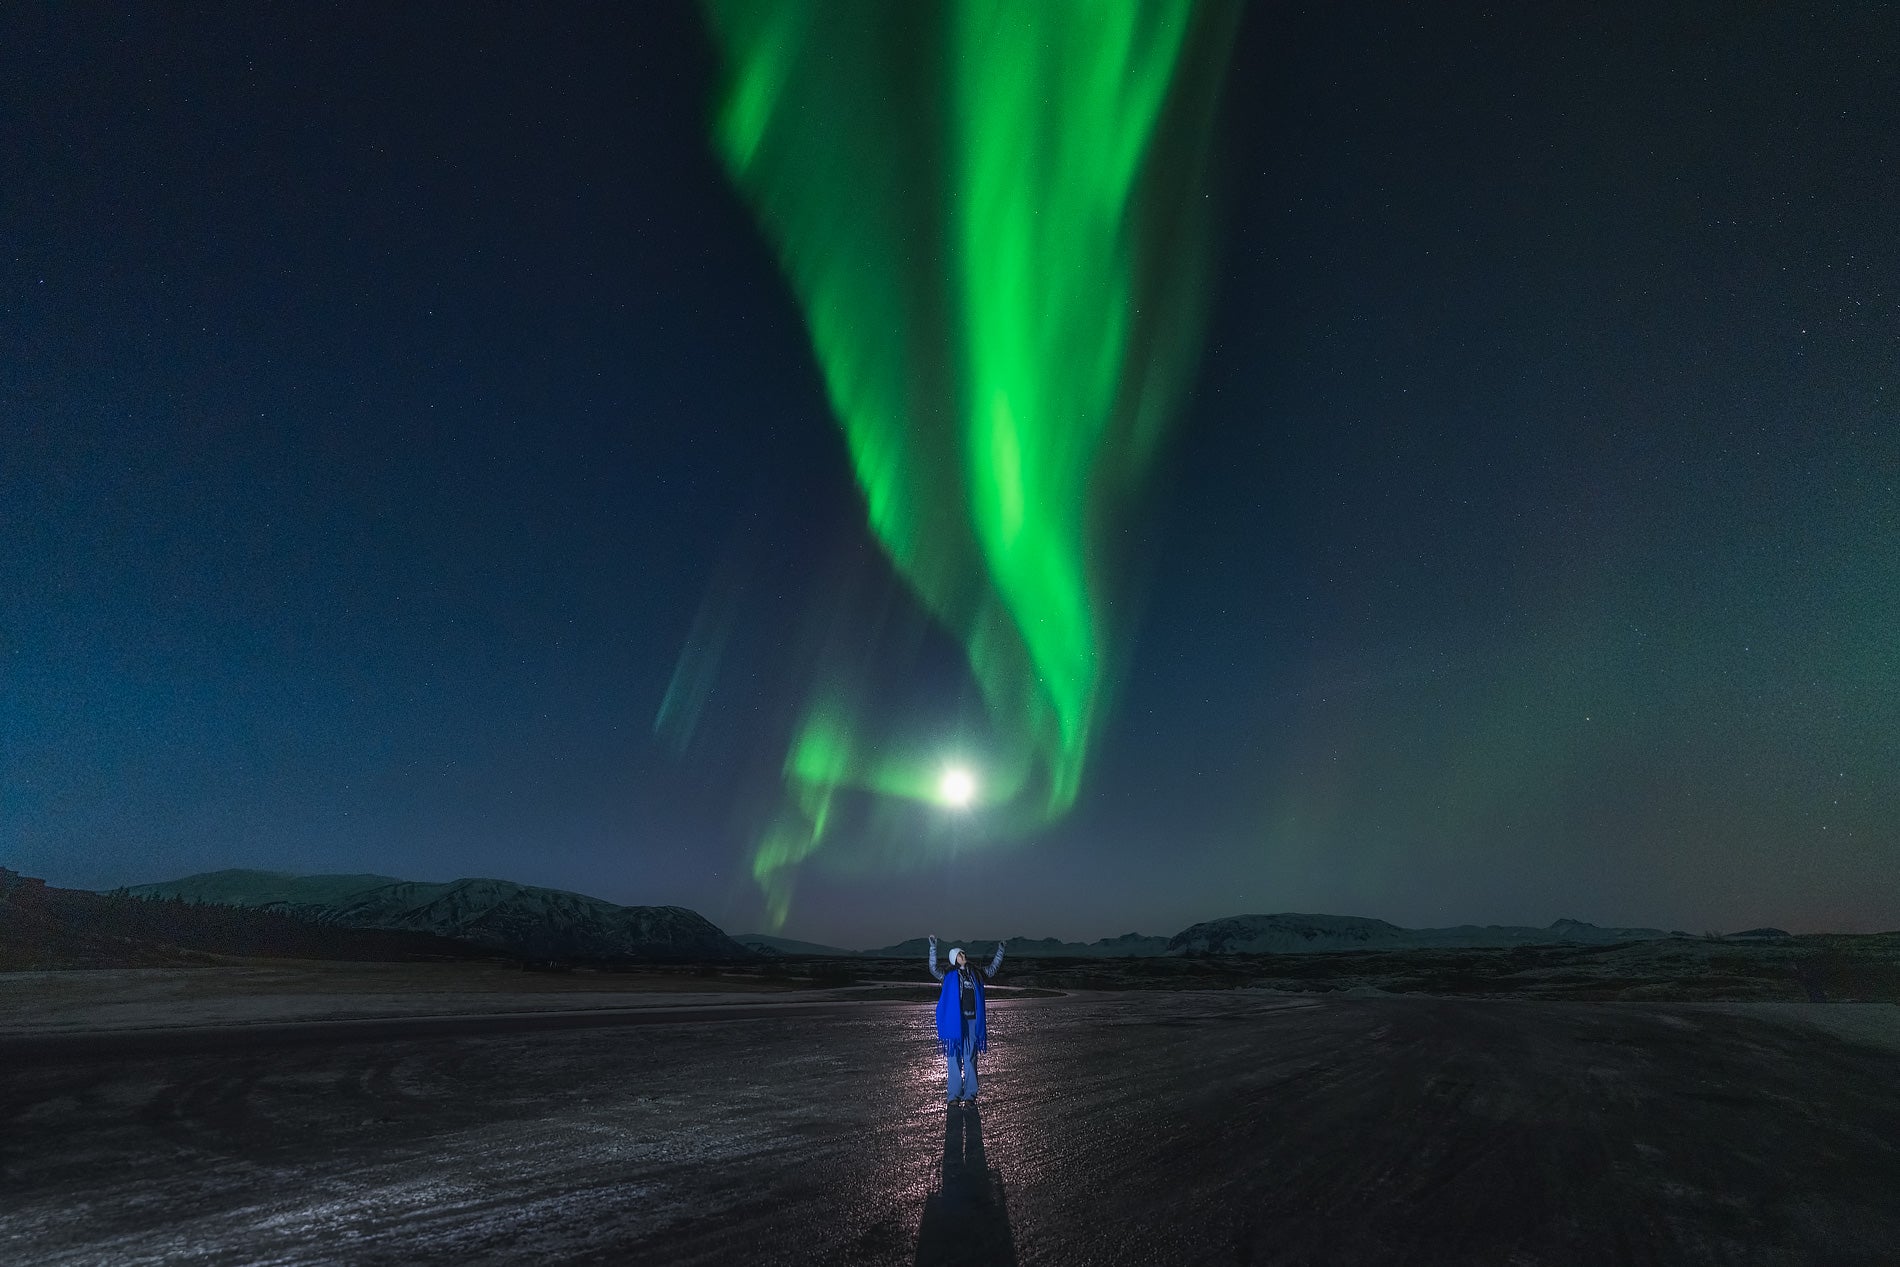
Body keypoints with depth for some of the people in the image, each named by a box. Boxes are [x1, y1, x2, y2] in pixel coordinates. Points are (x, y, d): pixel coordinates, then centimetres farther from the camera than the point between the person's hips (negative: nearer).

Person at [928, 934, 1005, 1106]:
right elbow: (933, 968, -16)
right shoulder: (949, 976, 1)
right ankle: (953, 1095, 7)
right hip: (955, 1021, -3)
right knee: (954, 1058, 0)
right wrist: (933, 947, -26)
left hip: (972, 1021, 3)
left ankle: (970, 1095, 13)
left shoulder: (975, 975, 12)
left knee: (970, 1058, 7)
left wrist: (1000, 950, 22)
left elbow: (993, 968, 24)